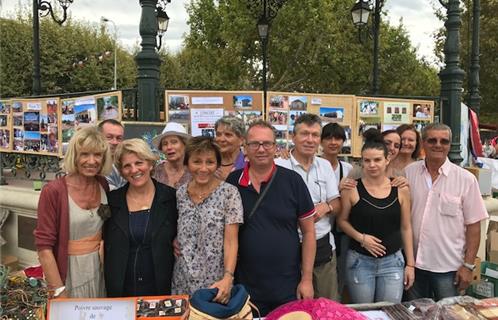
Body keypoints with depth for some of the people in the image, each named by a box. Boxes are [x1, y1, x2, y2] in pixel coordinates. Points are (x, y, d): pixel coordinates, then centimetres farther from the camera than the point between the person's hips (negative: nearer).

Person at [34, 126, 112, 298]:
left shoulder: (103, 184, 0)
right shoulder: (53, 191, -15)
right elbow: (44, 246, -15)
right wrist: (59, 291, -16)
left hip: (100, 270, 5)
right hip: (69, 274, -4)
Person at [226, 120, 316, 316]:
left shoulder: (293, 181, -7)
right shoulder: (232, 182, -3)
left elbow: (308, 231, -2)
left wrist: (307, 279, -4)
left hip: (288, 288, -1)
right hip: (245, 287, 1)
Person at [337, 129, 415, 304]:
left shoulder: (401, 189, -2)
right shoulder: (352, 188, -8)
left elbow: (406, 228, 5)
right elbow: (342, 220, 2)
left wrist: (410, 264, 7)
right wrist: (361, 237, -14)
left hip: (393, 261, 2)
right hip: (360, 261, -1)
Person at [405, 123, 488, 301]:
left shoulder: (466, 179, -7)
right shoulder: (409, 172, -1)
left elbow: (473, 225, -5)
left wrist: (468, 265, -6)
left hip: (448, 267, -2)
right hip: (414, 263, 2)